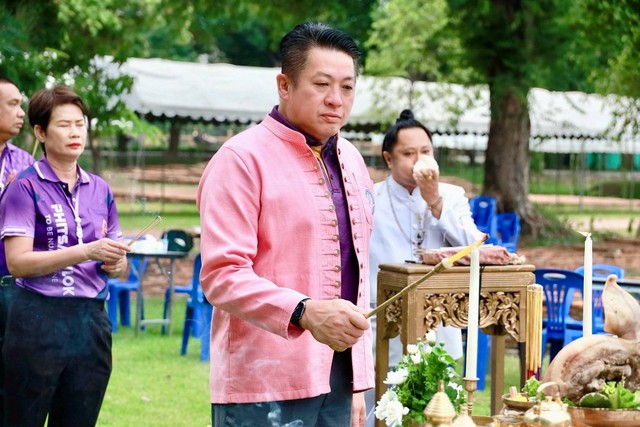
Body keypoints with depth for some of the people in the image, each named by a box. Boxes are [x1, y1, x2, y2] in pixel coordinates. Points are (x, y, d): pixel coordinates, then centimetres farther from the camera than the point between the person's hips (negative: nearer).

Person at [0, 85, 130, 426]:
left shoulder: (100, 190, 12)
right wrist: (86, 251, -20)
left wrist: (115, 263, -4)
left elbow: (116, 262, 20)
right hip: (38, 321, -5)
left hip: (91, 322, 5)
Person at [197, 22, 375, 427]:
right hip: (266, 384, -7)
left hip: (341, 378, 7)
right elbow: (222, 275, -17)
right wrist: (304, 313, -31)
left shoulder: (351, 160, 15)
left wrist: (359, 381, 18)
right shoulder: (242, 158, -9)